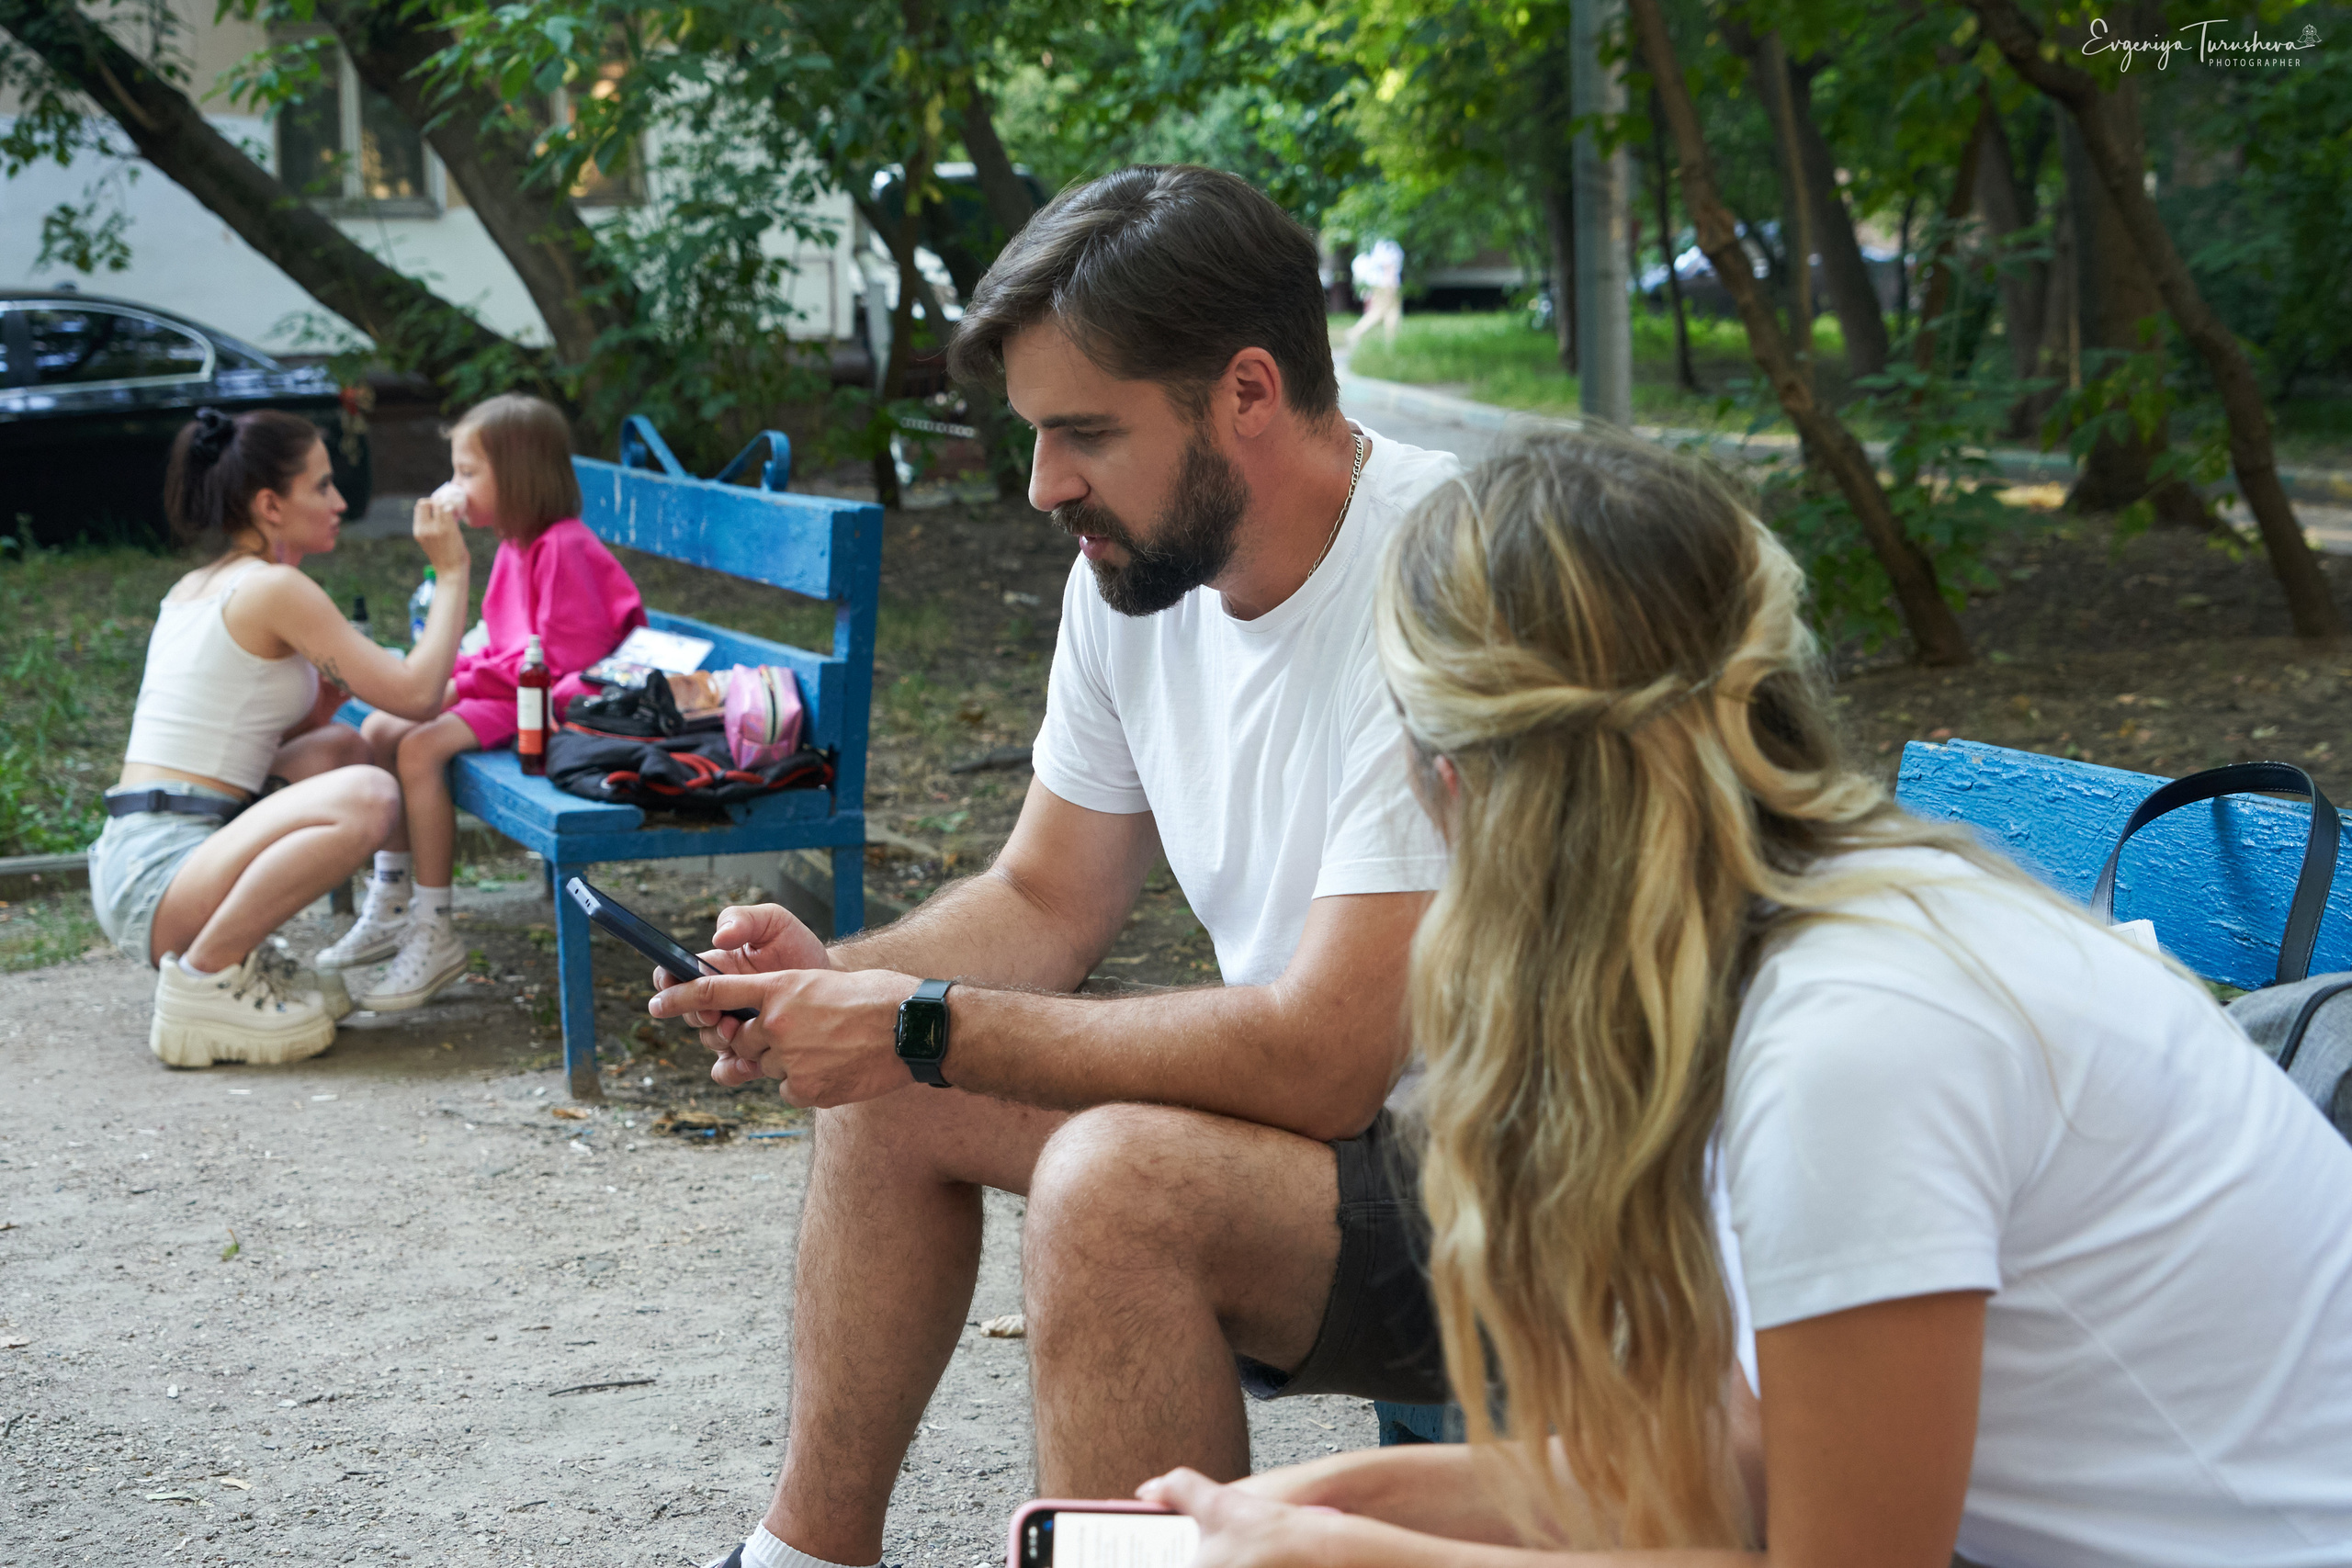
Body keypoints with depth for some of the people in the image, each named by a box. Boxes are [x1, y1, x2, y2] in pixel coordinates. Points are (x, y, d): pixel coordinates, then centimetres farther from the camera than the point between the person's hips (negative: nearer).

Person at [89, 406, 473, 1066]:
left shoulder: (195, 587, 19)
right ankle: (204, 975, -13)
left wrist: (331, 685, 11)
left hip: (135, 859, 10)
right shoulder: (275, 588, -10)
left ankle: (230, 954, 12)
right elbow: (413, 692, -12)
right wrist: (452, 573, -2)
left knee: (341, 747, 21)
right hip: (157, 880, -10)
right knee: (366, 797, -28)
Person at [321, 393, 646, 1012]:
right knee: (380, 728, 6)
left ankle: (434, 934, -23)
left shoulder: (563, 548, -17)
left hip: (556, 704, -11)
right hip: (508, 691, 11)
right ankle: (389, 908, 11)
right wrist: (450, 670, 2)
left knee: (421, 747, -27)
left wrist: (465, 684, -21)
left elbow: (564, 657, -23)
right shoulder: (515, 545, 15)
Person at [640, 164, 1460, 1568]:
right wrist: (839, 980, -10)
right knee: (892, 1091, 8)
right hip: (1311, 1094, 9)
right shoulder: (1137, 567, 1)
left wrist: (928, 1024, -24)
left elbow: (1319, 1062, -31)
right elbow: (1044, 903, 11)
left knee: (1115, 1179, -31)